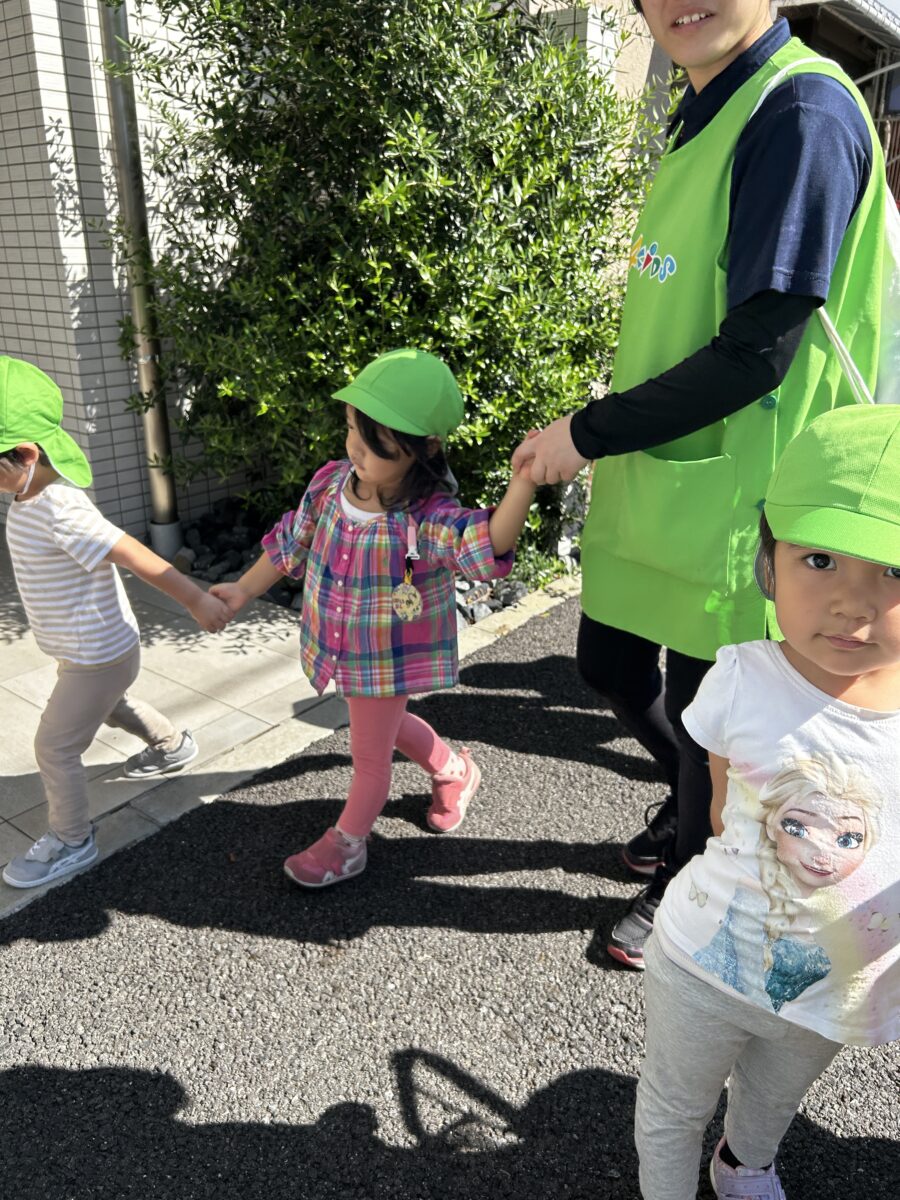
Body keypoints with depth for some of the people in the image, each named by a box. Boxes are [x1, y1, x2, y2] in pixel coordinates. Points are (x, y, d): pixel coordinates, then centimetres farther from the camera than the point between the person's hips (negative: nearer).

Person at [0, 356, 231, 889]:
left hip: (98, 655, -10)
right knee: (108, 704, 34)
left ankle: (71, 841, 26)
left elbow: (138, 556, -31)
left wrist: (197, 599, -28)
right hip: (88, 649, 10)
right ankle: (172, 745, 57)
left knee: (55, 747, 5)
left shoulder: (58, 510, -33)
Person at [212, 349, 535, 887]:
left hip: (389, 660, -7)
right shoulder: (331, 483, -12)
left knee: (370, 755, 14)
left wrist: (523, 484, -66)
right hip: (341, 650, 7)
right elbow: (293, 543, 3)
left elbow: (486, 546, -50)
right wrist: (244, 590, 9)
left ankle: (346, 846, 41)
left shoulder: (428, 518, -31)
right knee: (387, 728, 29)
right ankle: (455, 773, 56)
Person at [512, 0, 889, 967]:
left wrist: (588, 433, -15)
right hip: (653, 480, 9)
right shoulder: (702, 117, 12)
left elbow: (757, 353, -23)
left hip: (729, 495, -8)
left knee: (704, 716, 9)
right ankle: (694, 801, 47)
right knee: (611, 667, 19)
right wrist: (605, 436, 13)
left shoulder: (803, 115, -17)